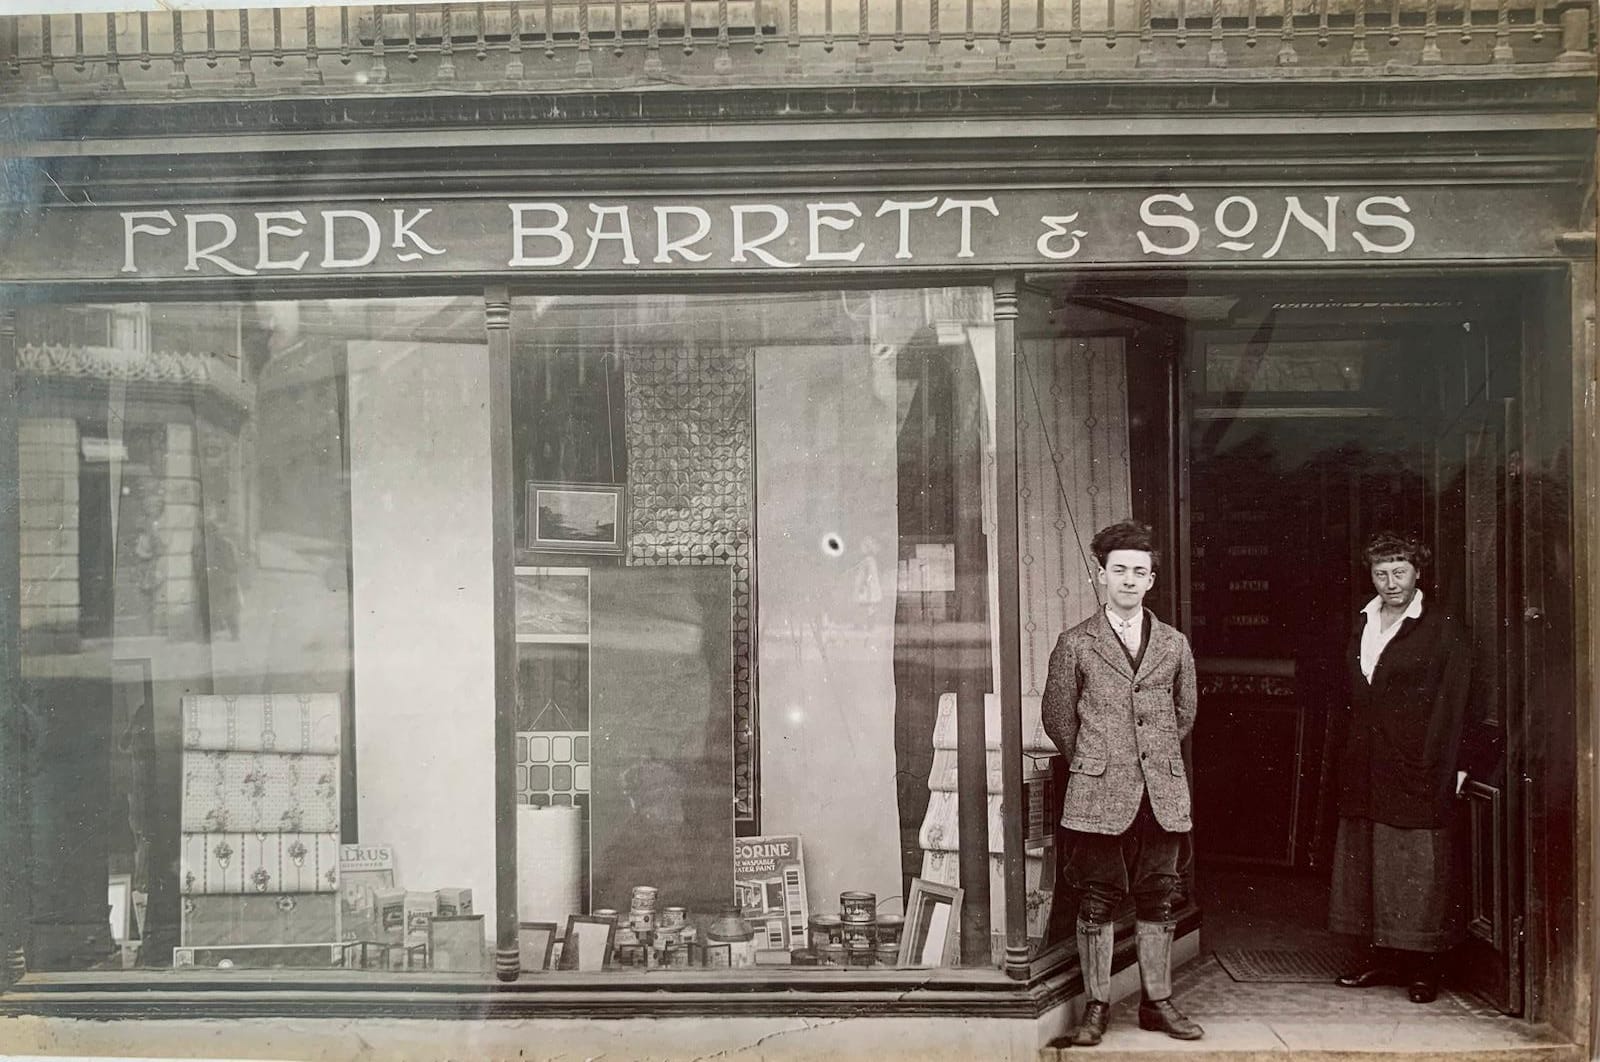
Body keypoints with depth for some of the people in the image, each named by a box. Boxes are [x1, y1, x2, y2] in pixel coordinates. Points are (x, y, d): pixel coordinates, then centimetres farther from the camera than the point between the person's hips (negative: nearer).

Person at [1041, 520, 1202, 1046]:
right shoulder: (1076, 644, 1)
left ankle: (1157, 1002, 18)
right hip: (1098, 796, -2)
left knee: (1158, 901, 7)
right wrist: (1093, 762, 9)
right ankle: (1096, 1006, 10)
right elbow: (1057, 716, 8)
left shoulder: (1174, 644, 9)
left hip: (1162, 795, 2)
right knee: (1096, 903, 1)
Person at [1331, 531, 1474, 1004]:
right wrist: (1351, 757, 7)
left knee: (1418, 871, -1)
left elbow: (1452, 707, -9)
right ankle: (1380, 957, 20)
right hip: (1364, 769, 6)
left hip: (1415, 771, -6)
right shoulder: (1363, 624, 13)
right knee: (1365, 866, 10)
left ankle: (1423, 968, 8)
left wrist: (1448, 771, -14)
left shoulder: (1443, 631, -5)